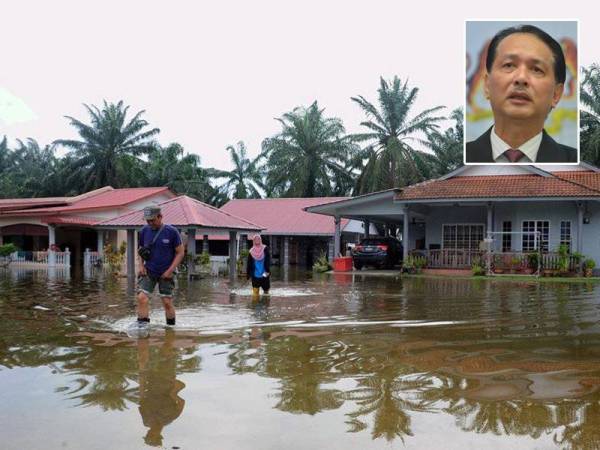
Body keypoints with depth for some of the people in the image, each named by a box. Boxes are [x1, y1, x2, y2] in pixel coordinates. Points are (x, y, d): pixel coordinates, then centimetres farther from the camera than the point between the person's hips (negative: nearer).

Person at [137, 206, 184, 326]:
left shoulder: (171, 231, -9)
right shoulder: (144, 231, 1)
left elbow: (180, 252, -4)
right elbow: (140, 250, 15)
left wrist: (170, 270, -11)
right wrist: (140, 265, -1)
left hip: (165, 273, -2)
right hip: (148, 271, 2)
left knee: (167, 302, 4)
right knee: (141, 298, -15)